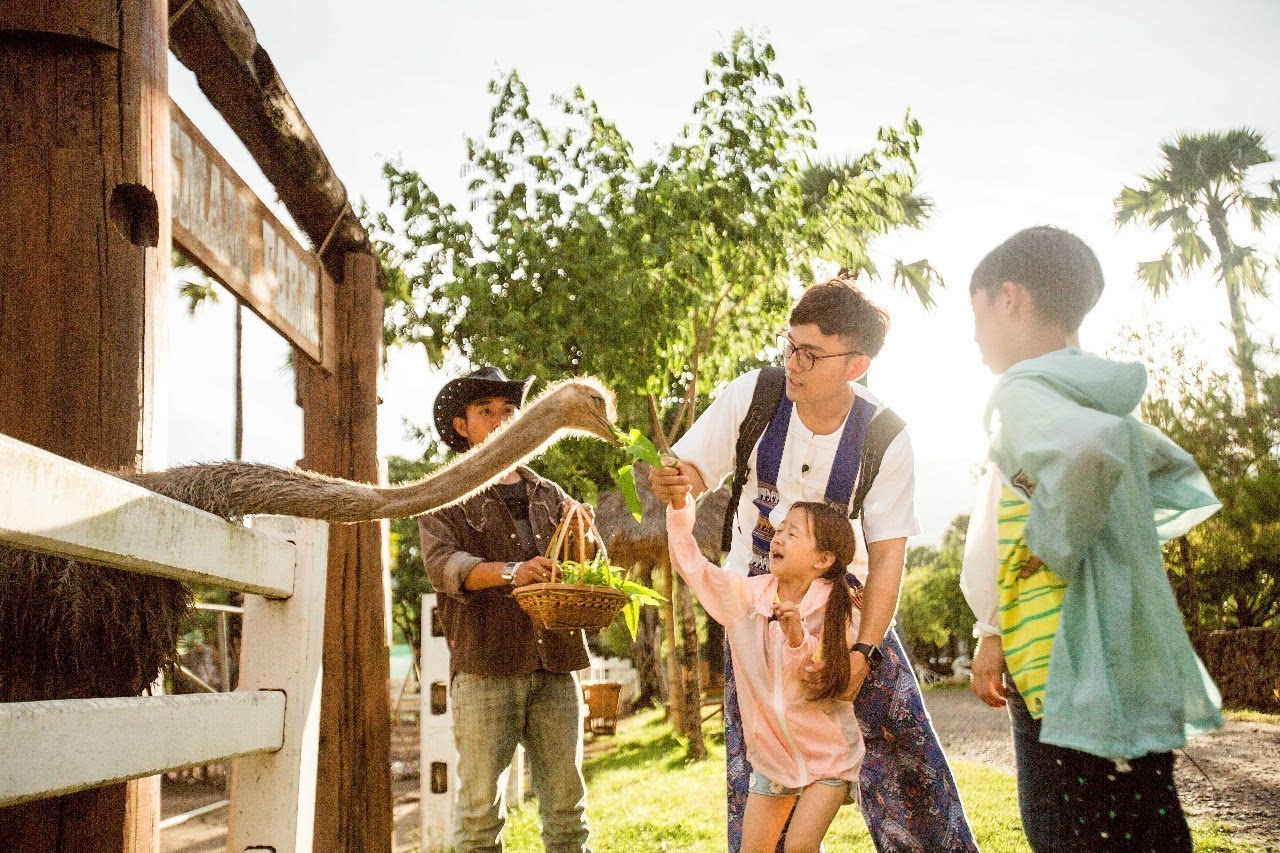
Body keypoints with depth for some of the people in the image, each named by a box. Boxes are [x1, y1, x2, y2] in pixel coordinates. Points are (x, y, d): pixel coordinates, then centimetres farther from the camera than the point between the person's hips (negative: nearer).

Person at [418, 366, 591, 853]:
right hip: (485, 666, -3)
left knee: (567, 808, 3)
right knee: (480, 810, -3)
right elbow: (442, 564, -8)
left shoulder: (550, 496, 20)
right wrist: (510, 572, -25)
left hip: (554, 666, 3)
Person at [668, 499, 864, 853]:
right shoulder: (748, 595, -7)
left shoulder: (838, 610, -14)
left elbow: (834, 678, -19)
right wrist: (679, 504, -24)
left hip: (828, 753, -3)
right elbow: (691, 563, -13)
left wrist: (799, 638, -36)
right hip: (771, 751, 3)